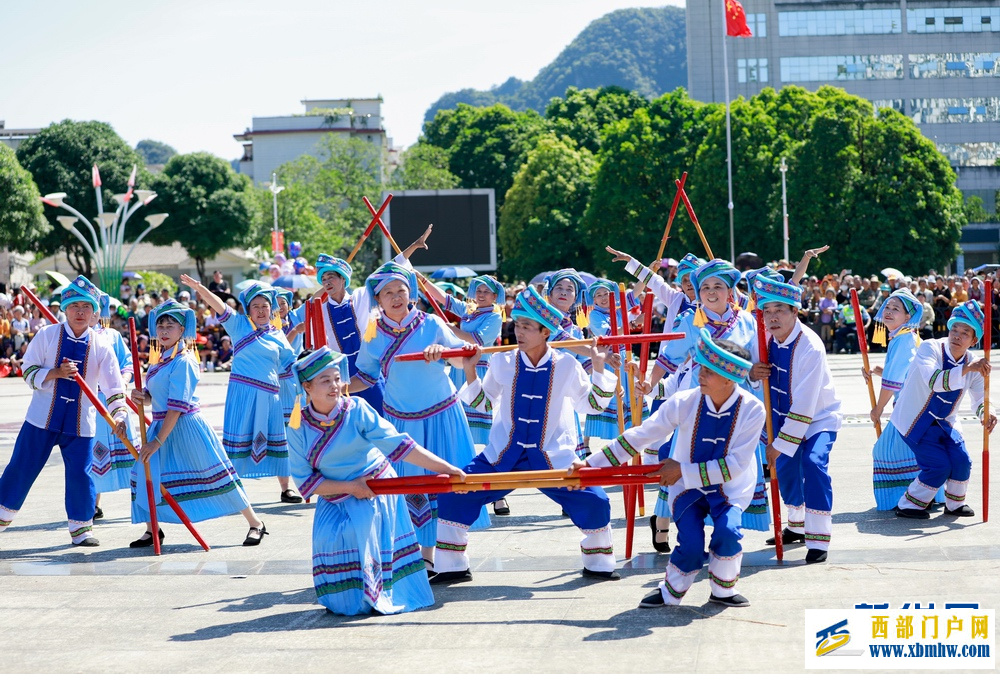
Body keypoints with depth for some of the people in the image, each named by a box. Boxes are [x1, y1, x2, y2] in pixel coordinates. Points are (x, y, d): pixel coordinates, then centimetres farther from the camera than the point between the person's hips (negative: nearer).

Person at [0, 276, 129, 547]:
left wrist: (118, 417, -20)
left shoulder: (101, 347, -1)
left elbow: (114, 388, -5)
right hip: (43, 418, -1)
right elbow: (29, 372, -3)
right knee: (22, 467, 4)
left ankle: (81, 527, 16)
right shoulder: (46, 336, -3)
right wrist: (57, 373, -19)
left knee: (80, 473, 0)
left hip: (80, 422, 1)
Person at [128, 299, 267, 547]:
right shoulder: (162, 360, 10)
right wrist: (142, 397, -10)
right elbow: (155, 399, 14)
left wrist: (158, 441, -22)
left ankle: (255, 523, 12)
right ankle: (152, 530, 18)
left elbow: (177, 406, -21)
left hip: (184, 427, -8)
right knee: (146, 475, 2)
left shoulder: (182, 362, -17)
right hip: (162, 426, 8)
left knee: (216, 475, -1)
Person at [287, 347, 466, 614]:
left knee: (361, 527, -27)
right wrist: (350, 487, -18)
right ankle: (351, 597, 6)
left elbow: (398, 445, -18)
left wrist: (446, 468, -26)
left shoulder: (357, 409, -13)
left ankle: (376, 594, -6)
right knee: (329, 537, -21)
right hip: (335, 498, 2)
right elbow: (305, 481, -7)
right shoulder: (298, 429, -8)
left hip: (376, 492, -2)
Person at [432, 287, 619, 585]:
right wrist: (470, 372, -3)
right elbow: (482, 403, 10)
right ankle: (453, 567, 9)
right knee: (453, 494, -9)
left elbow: (593, 404, 6)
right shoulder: (502, 362, -3)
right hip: (504, 456, 1)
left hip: (554, 458, -1)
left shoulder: (567, 365, -5)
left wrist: (598, 369, -4)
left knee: (594, 502, -15)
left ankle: (597, 563, 13)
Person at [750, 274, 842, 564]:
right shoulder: (767, 339, -10)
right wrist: (753, 374, -21)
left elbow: (804, 405, -30)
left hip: (818, 417, -7)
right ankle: (797, 526, 38)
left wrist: (780, 444, -27)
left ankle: (818, 540, -21)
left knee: (813, 464, -25)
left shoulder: (810, 347, -30)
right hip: (785, 415, 7)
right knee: (785, 467, 12)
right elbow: (767, 380, 6)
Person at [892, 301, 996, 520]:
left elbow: (980, 398, -5)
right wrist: (966, 369, -51)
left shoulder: (974, 364, -7)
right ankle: (908, 506, 6)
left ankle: (955, 504, 21)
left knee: (961, 461, -8)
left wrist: (986, 412, -29)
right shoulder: (930, 349, -24)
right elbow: (934, 382, -41)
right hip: (915, 420, -5)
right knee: (939, 466, -14)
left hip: (945, 423, 5)